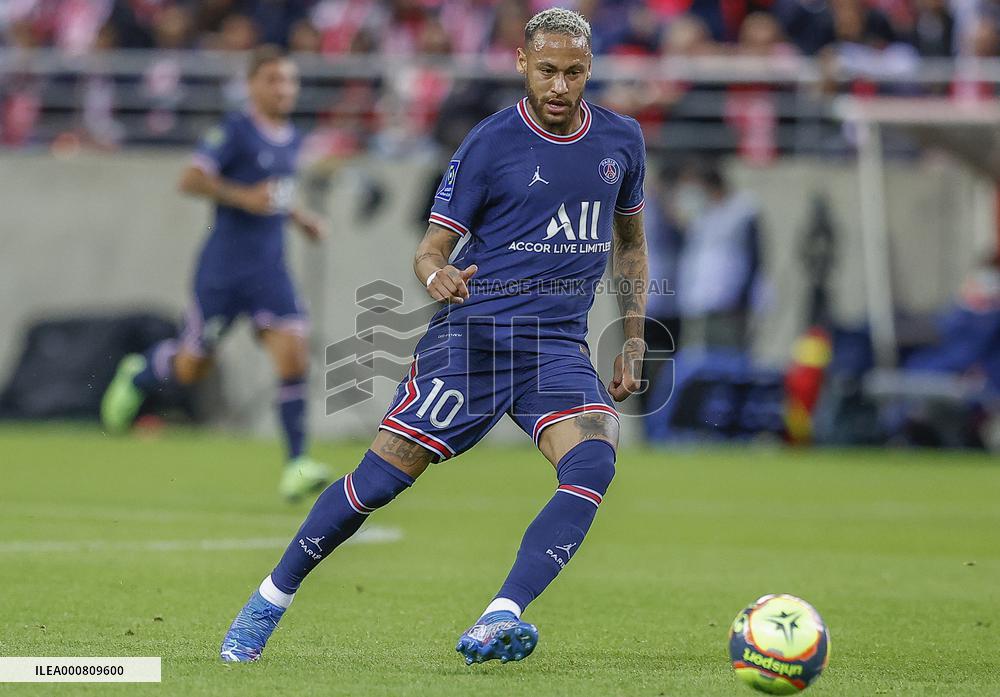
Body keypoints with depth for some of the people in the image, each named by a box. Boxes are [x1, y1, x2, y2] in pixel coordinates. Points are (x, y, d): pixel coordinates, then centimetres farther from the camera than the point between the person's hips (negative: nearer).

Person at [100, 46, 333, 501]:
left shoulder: (291, 139, 12)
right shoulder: (235, 131, -11)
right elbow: (191, 179, -17)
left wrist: (297, 216, 14)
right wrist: (244, 197, -25)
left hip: (270, 271, 5)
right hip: (223, 270, -5)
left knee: (293, 356, -13)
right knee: (191, 368, 8)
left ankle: (296, 466, -11)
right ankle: (138, 375, 42)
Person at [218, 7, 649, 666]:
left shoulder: (622, 140, 9)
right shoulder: (490, 144, -4)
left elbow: (630, 244, 23)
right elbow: (432, 248, -2)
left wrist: (634, 341, 15)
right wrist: (437, 276, -26)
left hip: (560, 345, 3)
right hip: (474, 330, -3)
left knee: (593, 463, -26)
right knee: (384, 473, -10)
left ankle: (499, 622, -32)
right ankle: (268, 604, 8)